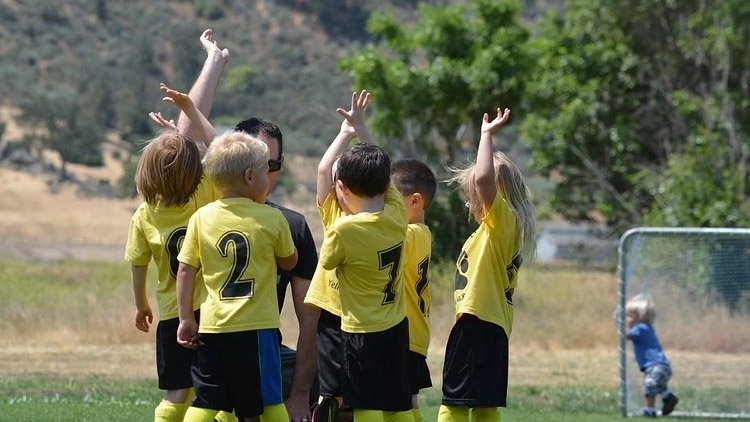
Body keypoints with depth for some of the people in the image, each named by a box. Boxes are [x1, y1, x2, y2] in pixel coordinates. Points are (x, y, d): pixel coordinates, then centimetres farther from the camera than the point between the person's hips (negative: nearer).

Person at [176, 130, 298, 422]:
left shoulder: (201, 218, 1)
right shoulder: (272, 219, -4)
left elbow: (185, 271, 2)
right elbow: (289, 262, 12)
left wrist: (186, 319, 9)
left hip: (212, 327, 2)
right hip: (256, 327, -2)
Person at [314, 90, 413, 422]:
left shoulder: (344, 229, -19)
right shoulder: (397, 217, -2)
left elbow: (327, 261, 1)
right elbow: (378, 169, 13)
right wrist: (361, 129, 20)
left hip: (362, 332, -6)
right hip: (397, 327, 6)